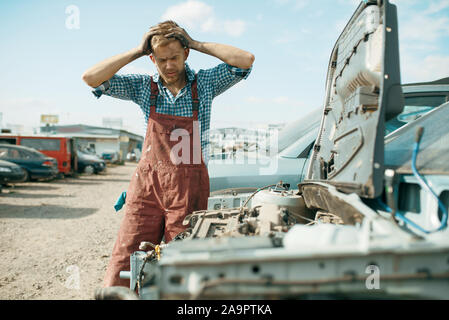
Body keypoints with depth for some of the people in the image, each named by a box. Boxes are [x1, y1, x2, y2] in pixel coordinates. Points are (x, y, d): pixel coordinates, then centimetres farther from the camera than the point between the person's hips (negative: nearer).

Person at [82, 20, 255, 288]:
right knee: (123, 267, -1)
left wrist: (197, 44, -2)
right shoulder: (144, 86, 7)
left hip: (190, 188, -1)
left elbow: (246, 60, -6)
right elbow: (91, 78, -1)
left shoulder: (204, 83, 5)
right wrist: (137, 52, -2)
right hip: (147, 184, 1)